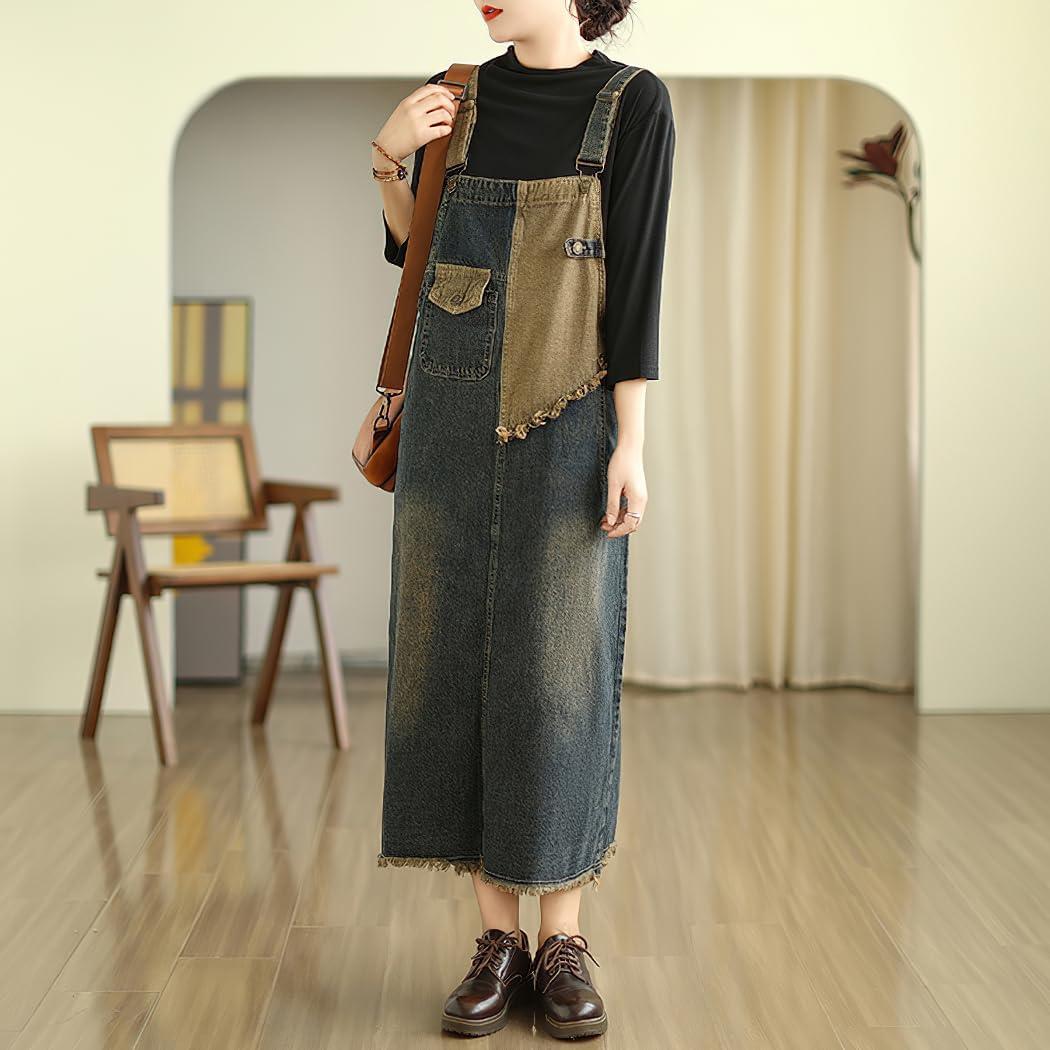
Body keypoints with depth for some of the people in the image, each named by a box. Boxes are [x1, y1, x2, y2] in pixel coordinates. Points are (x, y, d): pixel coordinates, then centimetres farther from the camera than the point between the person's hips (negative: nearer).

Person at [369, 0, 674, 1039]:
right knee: (458, 661, 2)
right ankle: (498, 936, 13)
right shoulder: (459, 97, 9)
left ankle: (563, 938, 13)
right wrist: (387, 155, 0)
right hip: (453, 409, 4)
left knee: (561, 671, -2)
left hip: (568, 418, -3)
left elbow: (637, 280, -6)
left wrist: (630, 446, -11)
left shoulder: (635, 104, -2)